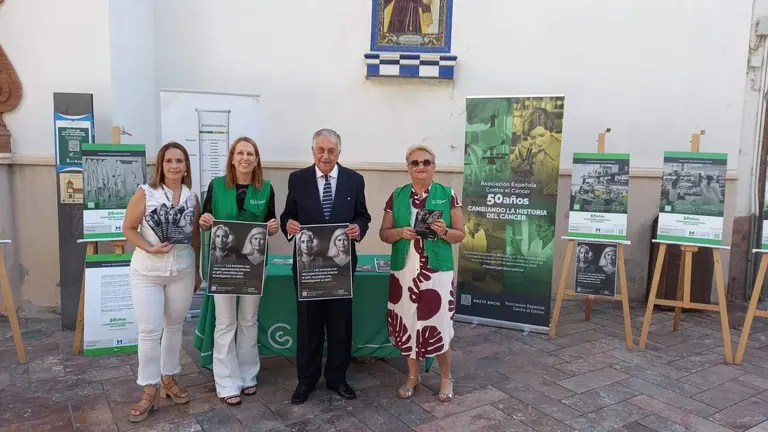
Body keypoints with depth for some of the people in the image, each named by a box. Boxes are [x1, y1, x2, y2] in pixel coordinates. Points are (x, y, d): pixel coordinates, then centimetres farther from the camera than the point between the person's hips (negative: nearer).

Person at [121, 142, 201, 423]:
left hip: (182, 272, 3)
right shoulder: (145, 193, -8)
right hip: (146, 273, -3)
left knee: (175, 327, 13)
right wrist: (150, 249, -20)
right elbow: (128, 228, -4)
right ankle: (149, 391, 12)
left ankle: (169, 379, 30)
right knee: (149, 331, -2)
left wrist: (197, 270, 13)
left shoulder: (191, 197, 2)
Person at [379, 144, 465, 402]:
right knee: (407, 324, 8)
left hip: (437, 272, -2)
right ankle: (413, 376, 28)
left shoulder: (447, 195, 0)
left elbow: (460, 234, 3)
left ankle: (446, 377, 22)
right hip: (404, 272, 2)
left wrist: (444, 232, -18)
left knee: (438, 325, -1)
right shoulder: (397, 196, 5)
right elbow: (383, 233, 8)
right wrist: (400, 232, -12)